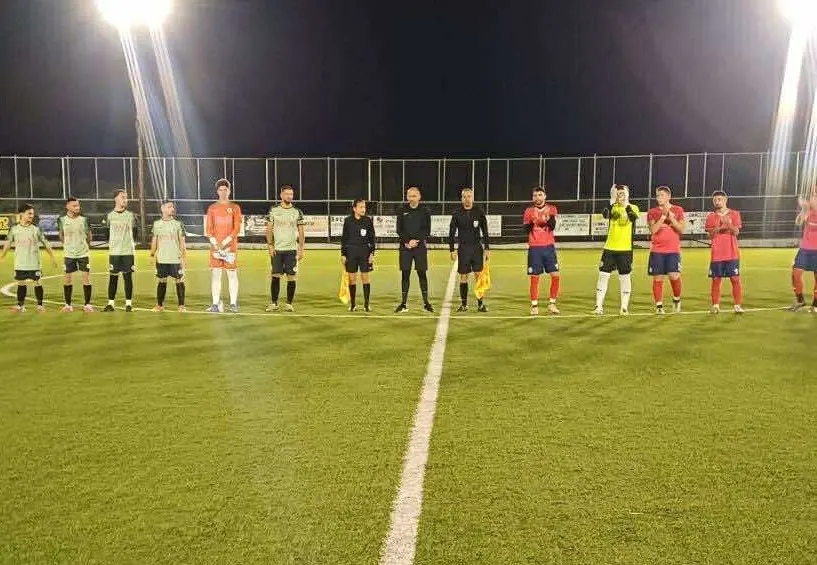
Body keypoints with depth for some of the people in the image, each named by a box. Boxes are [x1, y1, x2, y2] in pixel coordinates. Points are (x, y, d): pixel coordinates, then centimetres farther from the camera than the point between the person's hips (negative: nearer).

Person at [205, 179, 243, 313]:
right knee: (215, 274, 0)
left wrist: (224, 242, -11)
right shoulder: (212, 208, 11)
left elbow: (237, 228, -3)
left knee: (232, 274, -1)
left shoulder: (235, 207, 5)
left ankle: (233, 304, 2)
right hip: (215, 246, 2)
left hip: (230, 246, -2)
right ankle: (216, 304, 4)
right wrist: (216, 244, -7)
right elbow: (208, 229, 6)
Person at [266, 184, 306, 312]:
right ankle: (274, 303, 9)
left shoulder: (297, 212, 5)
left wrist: (301, 249, -3)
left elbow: (301, 232, 6)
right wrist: (270, 245, -4)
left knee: (291, 277, -2)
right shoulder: (274, 210, 5)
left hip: (292, 249, 0)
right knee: (275, 276, 0)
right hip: (277, 249, 0)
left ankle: (289, 304, 8)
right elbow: (269, 229, 6)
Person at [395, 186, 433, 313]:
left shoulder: (424, 211, 2)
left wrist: (416, 240, -14)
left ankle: (426, 302, 11)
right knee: (405, 274, 3)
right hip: (405, 247, 1)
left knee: (422, 273, 2)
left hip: (420, 247, -1)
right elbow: (399, 230, 4)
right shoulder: (402, 211, 6)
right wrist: (407, 242, -10)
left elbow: (427, 231, -3)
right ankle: (404, 303, 9)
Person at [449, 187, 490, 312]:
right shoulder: (457, 214, 2)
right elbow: (452, 233, 5)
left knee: (478, 276, -3)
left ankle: (480, 303, 4)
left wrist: (487, 248, 2)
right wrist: (452, 250, -1)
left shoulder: (479, 212, 3)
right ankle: (464, 304, 12)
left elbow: (485, 231, 7)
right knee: (463, 277, 4)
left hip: (477, 248, 0)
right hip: (463, 249, 0)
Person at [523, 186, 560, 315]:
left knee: (556, 275, -2)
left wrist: (548, 219, -30)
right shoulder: (529, 211, 5)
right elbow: (525, 229, -4)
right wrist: (532, 222, -22)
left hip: (549, 247, 1)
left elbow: (553, 226, -10)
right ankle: (534, 306, 8)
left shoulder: (551, 209, 5)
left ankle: (552, 304, 11)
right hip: (534, 248, -1)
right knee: (534, 277, -1)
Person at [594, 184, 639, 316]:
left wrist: (626, 204, -27)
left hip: (625, 249, -2)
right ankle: (599, 306, 4)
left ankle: (624, 307, 11)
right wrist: (612, 201, -28)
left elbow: (633, 218, -21)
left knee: (624, 277, 3)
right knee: (603, 275, 0)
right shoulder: (612, 206, 6)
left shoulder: (633, 208, 1)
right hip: (609, 247, 2)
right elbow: (605, 215, -17)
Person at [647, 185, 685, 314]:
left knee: (674, 276, -12)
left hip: (673, 249, -1)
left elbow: (681, 229, -3)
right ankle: (659, 305, 9)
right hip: (657, 250, 1)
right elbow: (653, 230, -7)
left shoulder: (678, 210, 7)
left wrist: (671, 216, -11)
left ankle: (676, 299, 14)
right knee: (658, 278, 0)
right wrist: (663, 216, -12)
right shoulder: (652, 212, 7)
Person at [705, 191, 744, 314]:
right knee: (716, 279, 2)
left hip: (732, 254, -1)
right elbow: (710, 235, 0)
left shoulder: (734, 214, 5)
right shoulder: (711, 216, 6)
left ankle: (738, 305, 1)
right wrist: (718, 226, -18)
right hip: (716, 254, 1)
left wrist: (728, 223, -24)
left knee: (735, 279, -4)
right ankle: (715, 305, 9)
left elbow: (736, 232, -7)